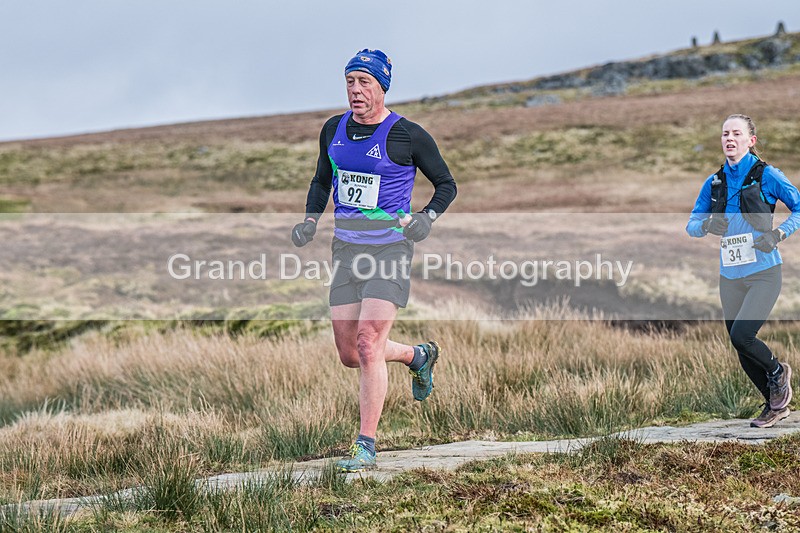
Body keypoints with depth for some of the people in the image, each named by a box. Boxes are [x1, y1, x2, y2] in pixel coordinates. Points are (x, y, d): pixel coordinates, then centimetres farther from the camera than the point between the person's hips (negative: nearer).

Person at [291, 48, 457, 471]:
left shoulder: (407, 135, -8)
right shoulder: (334, 130, 8)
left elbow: (446, 184, 2)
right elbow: (322, 181, 23)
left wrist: (427, 217, -16)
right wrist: (310, 219, 6)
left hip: (390, 248, -6)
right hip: (346, 247, 6)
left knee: (368, 344, -17)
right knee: (349, 355, 7)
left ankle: (366, 446, -9)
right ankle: (419, 356, 37)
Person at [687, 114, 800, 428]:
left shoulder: (766, 175, -5)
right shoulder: (714, 183, 8)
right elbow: (691, 225, 9)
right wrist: (706, 226, -13)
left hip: (764, 273, -5)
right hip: (730, 276, 5)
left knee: (741, 335, -20)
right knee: (742, 352, 8)